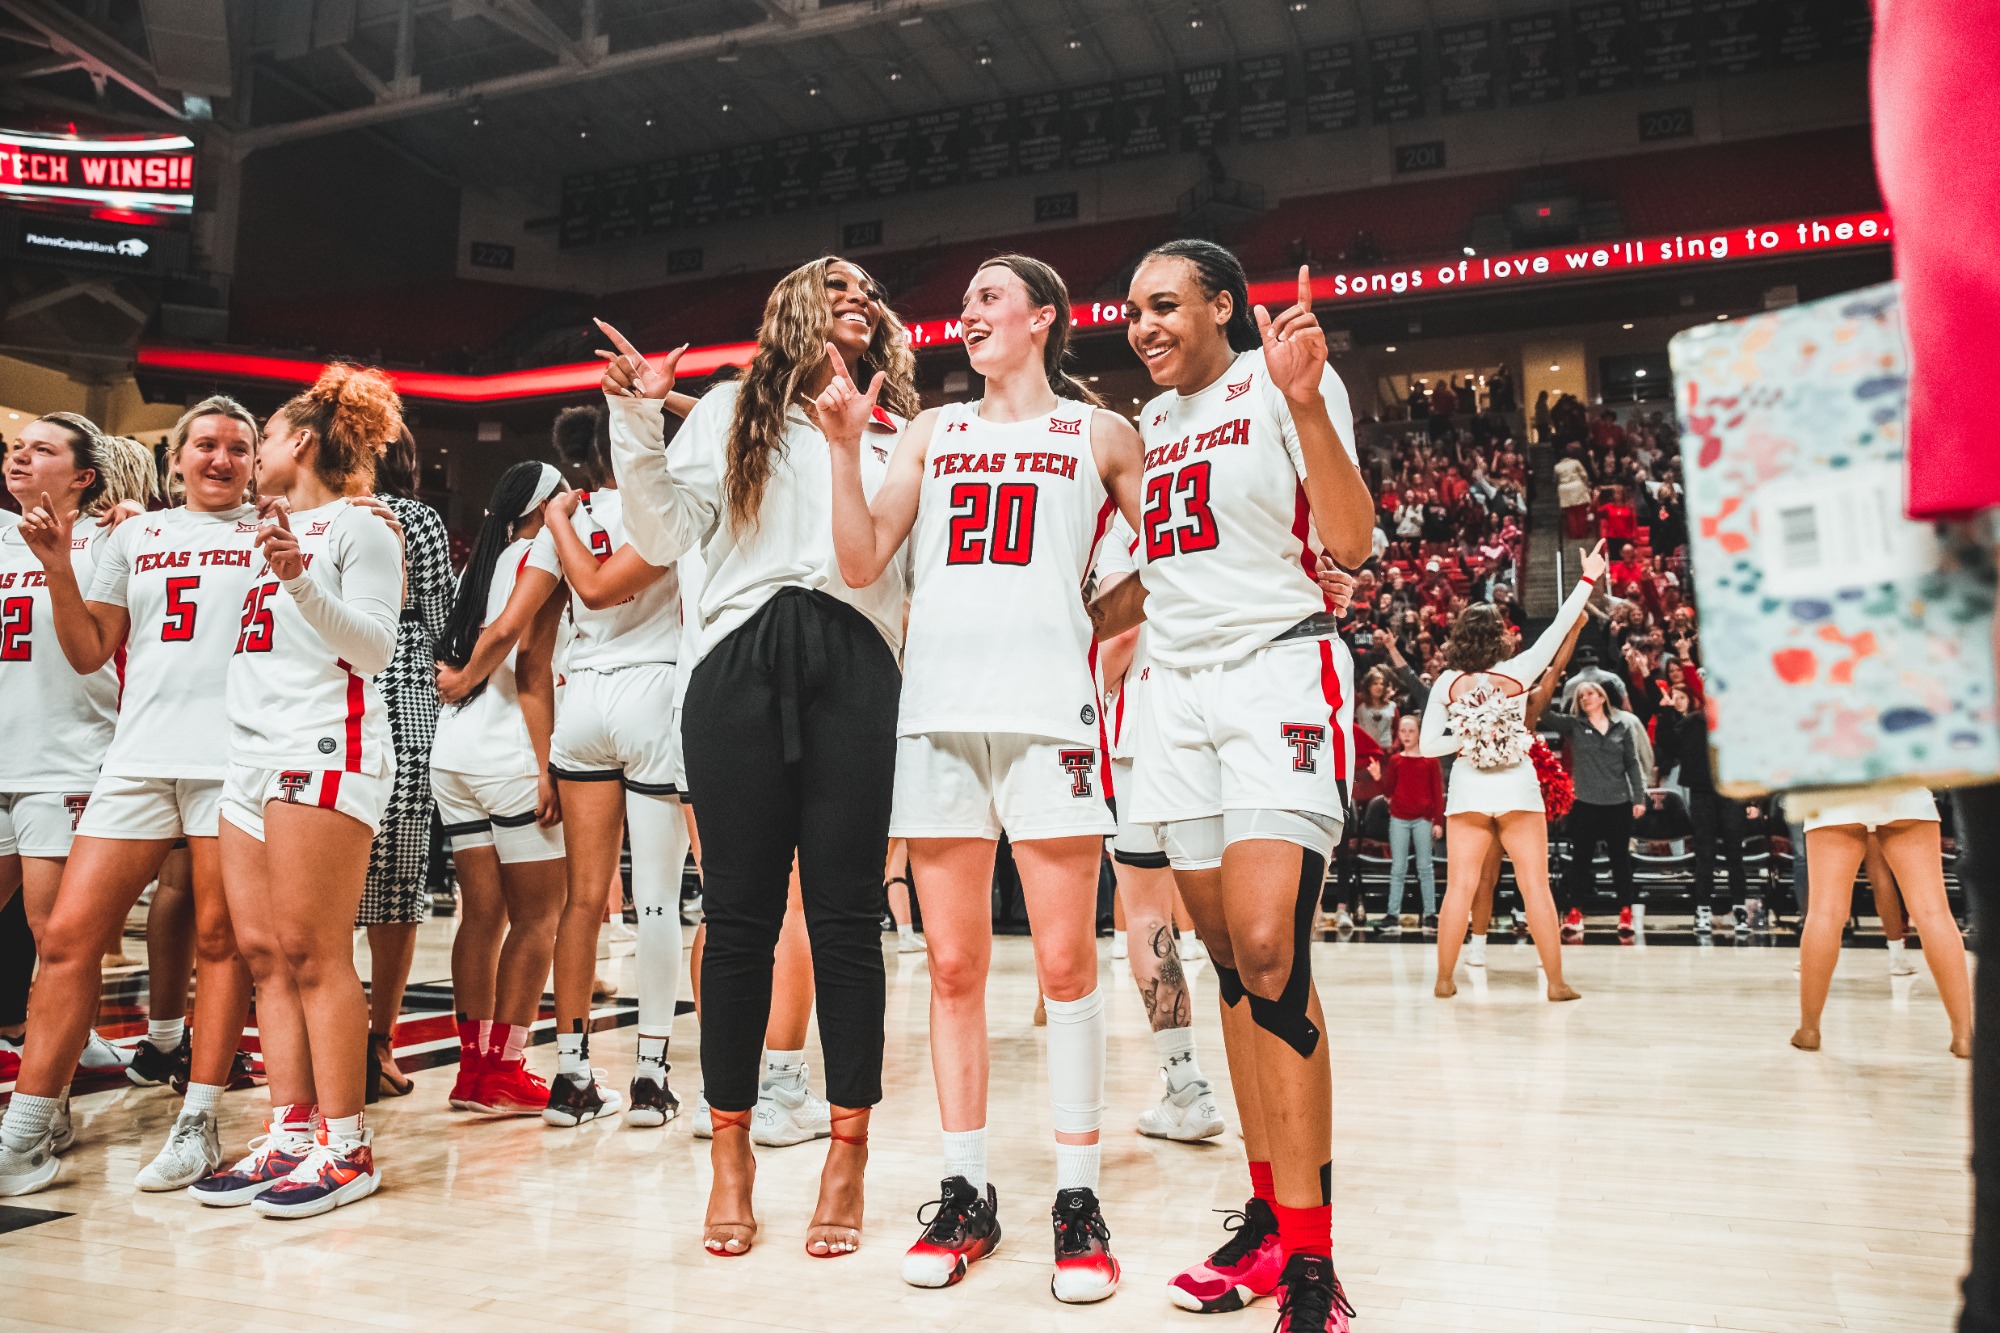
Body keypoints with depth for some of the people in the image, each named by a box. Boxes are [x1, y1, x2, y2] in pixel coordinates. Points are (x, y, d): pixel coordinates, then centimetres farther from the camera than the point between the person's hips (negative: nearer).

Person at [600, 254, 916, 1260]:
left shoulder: (899, 431, 20)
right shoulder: (733, 412, 18)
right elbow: (663, 537, 9)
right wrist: (637, 420, 0)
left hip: (857, 668, 1)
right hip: (742, 663, 0)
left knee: (845, 913, -2)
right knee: (740, 912, 0)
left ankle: (848, 1156, 7)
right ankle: (731, 1152, 12)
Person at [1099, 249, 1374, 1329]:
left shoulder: (1281, 381, -1)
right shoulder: (1151, 422, 18)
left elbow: (1351, 543, -11)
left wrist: (1305, 401, -22)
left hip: (1279, 669, -6)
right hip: (1178, 686, 6)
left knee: (1268, 949, -18)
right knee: (1227, 959, 4)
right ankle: (1269, 1218, 13)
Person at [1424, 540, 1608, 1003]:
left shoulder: (1446, 683, -4)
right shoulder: (1517, 671, -7)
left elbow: (1428, 745, -2)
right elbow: (1559, 627, 4)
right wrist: (1588, 578, 12)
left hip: (1467, 790, 1)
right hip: (1517, 788, -1)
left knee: (1460, 886, 4)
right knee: (1536, 886, 5)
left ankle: (1444, 979, 7)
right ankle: (1556, 981, 9)